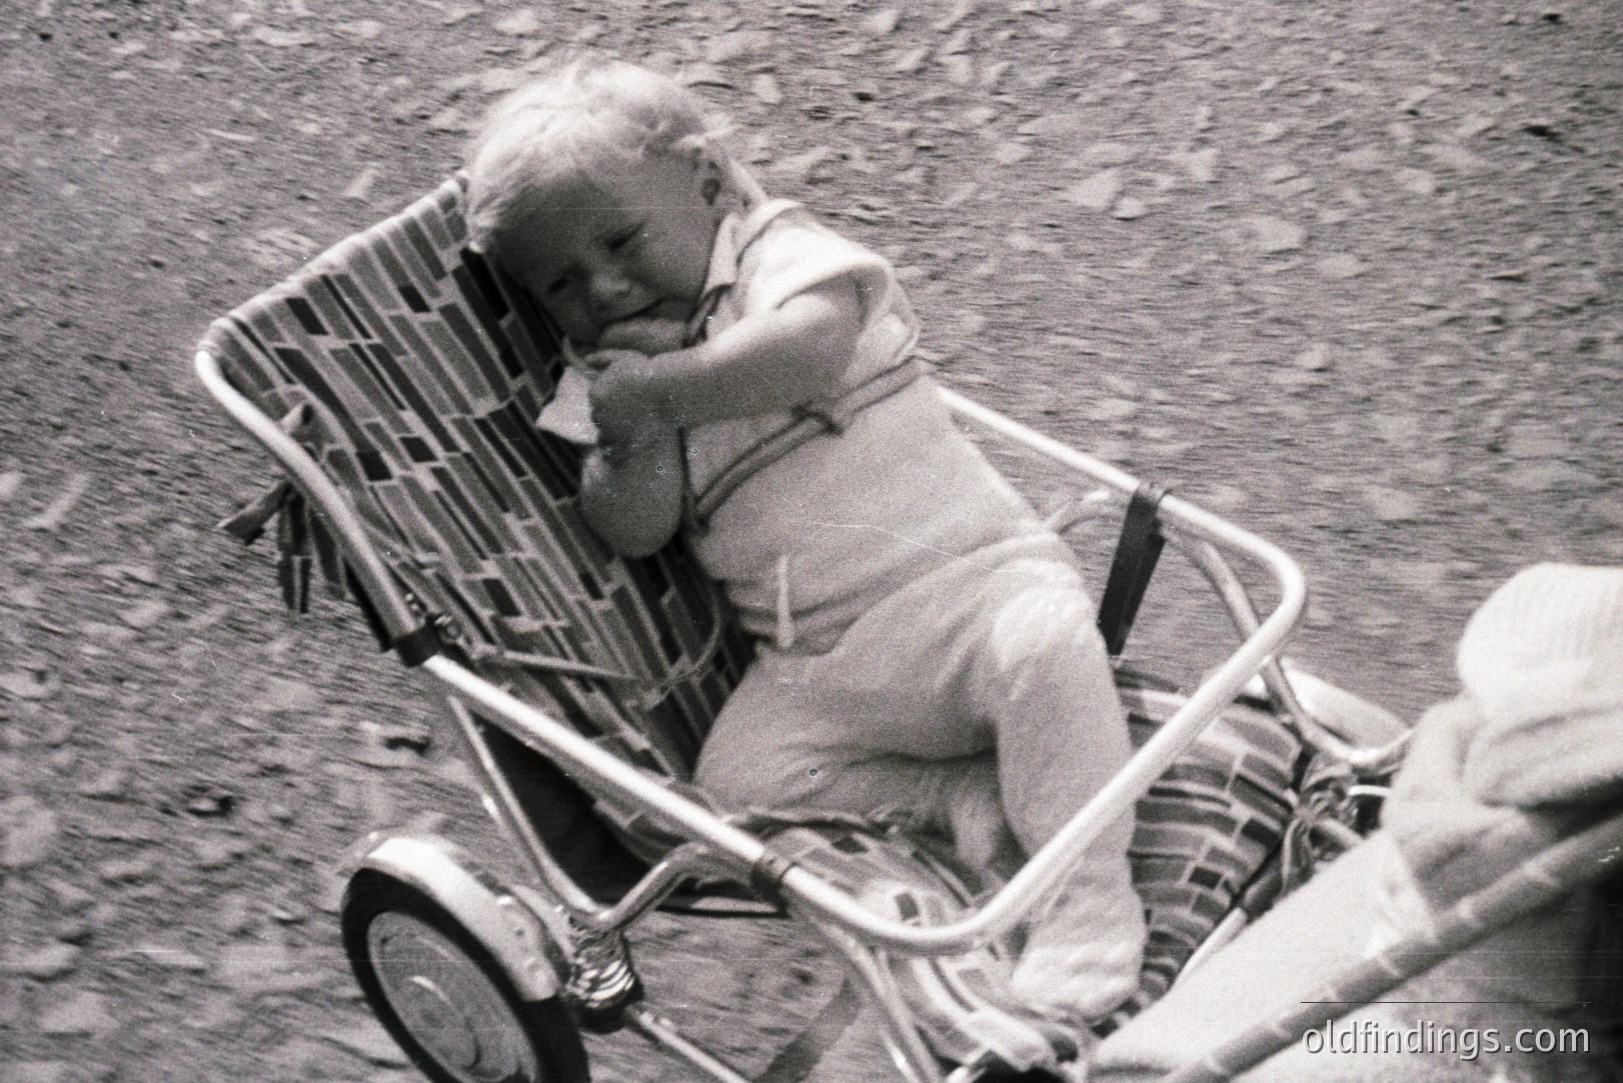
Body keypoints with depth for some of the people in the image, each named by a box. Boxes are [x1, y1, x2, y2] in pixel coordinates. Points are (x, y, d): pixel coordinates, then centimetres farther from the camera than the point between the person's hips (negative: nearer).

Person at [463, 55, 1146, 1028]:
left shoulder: (779, 253, 0)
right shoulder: (605, 383, 15)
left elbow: (808, 349, -24)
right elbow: (634, 531, 2)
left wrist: (659, 387, -15)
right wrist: (635, 426, -14)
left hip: (972, 574, -4)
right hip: (818, 666, 5)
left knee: (1046, 641, -34)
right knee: (737, 775, -20)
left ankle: (1090, 895, -22)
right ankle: (965, 800, -13)